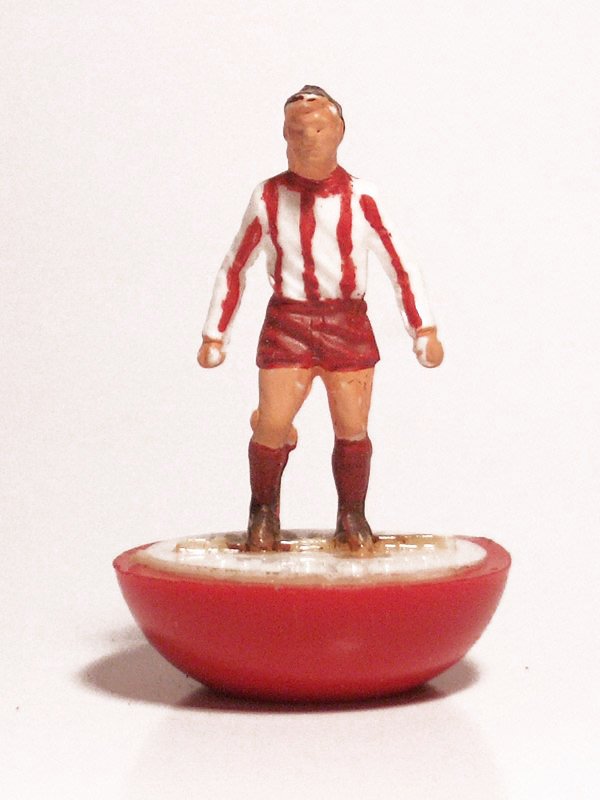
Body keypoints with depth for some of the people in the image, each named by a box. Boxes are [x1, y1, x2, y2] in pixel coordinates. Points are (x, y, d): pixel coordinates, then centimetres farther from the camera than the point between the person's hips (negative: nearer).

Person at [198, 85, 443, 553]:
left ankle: (352, 518, 21)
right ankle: (264, 511, 17)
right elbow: (234, 268, 10)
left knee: (353, 429, -1)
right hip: (287, 324, 0)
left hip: (348, 325, 0)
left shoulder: (360, 198, -1)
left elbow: (399, 265, 3)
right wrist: (214, 335, 10)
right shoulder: (268, 198, 2)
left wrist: (424, 330, -1)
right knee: (272, 425, -9)